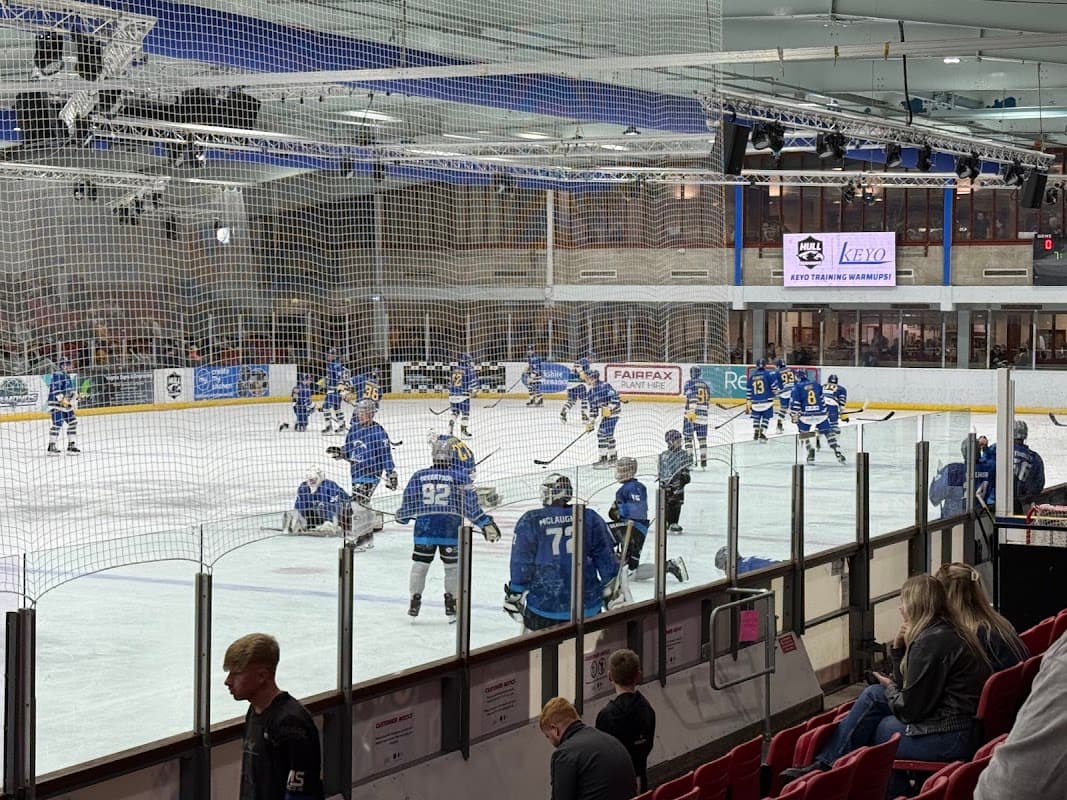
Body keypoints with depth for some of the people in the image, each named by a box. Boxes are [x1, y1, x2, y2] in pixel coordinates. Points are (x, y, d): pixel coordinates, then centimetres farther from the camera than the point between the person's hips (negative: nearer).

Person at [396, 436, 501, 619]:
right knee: (452, 566, 12)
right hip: (451, 529, -1)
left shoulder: (419, 476, 4)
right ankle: (451, 602, 15)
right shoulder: (459, 477, -2)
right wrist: (485, 522, 2)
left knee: (420, 564, 11)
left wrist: (402, 517, 28)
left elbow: (408, 502, 9)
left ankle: (415, 600, 12)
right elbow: (470, 503, -4)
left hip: (424, 528, 1)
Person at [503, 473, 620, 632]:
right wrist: (613, 593, 17)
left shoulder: (530, 522, -5)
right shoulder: (590, 518, 2)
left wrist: (514, 596, 7)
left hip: (543, 608, -2)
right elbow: (606, 558, 6)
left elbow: (521, 564, -4)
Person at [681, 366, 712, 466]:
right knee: (702, 438, 9)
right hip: (703, 415, 5)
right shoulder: (705, 384, 13)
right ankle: (704, 462, 7)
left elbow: (691, 396, -19)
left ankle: (690, 459, -6)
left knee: (688, 436, 2)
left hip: (691, 413, -5)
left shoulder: (689, 383, -4)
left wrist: (691, 411, -28)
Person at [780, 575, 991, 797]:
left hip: (947, 741, -10)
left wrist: (890, 688, 5)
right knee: (874, 694, 9)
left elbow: (910, 709, -15)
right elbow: (909, 689, 16)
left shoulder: (931, 642, -18)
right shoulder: (949, 632, 14)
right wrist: (898, 649, 5)